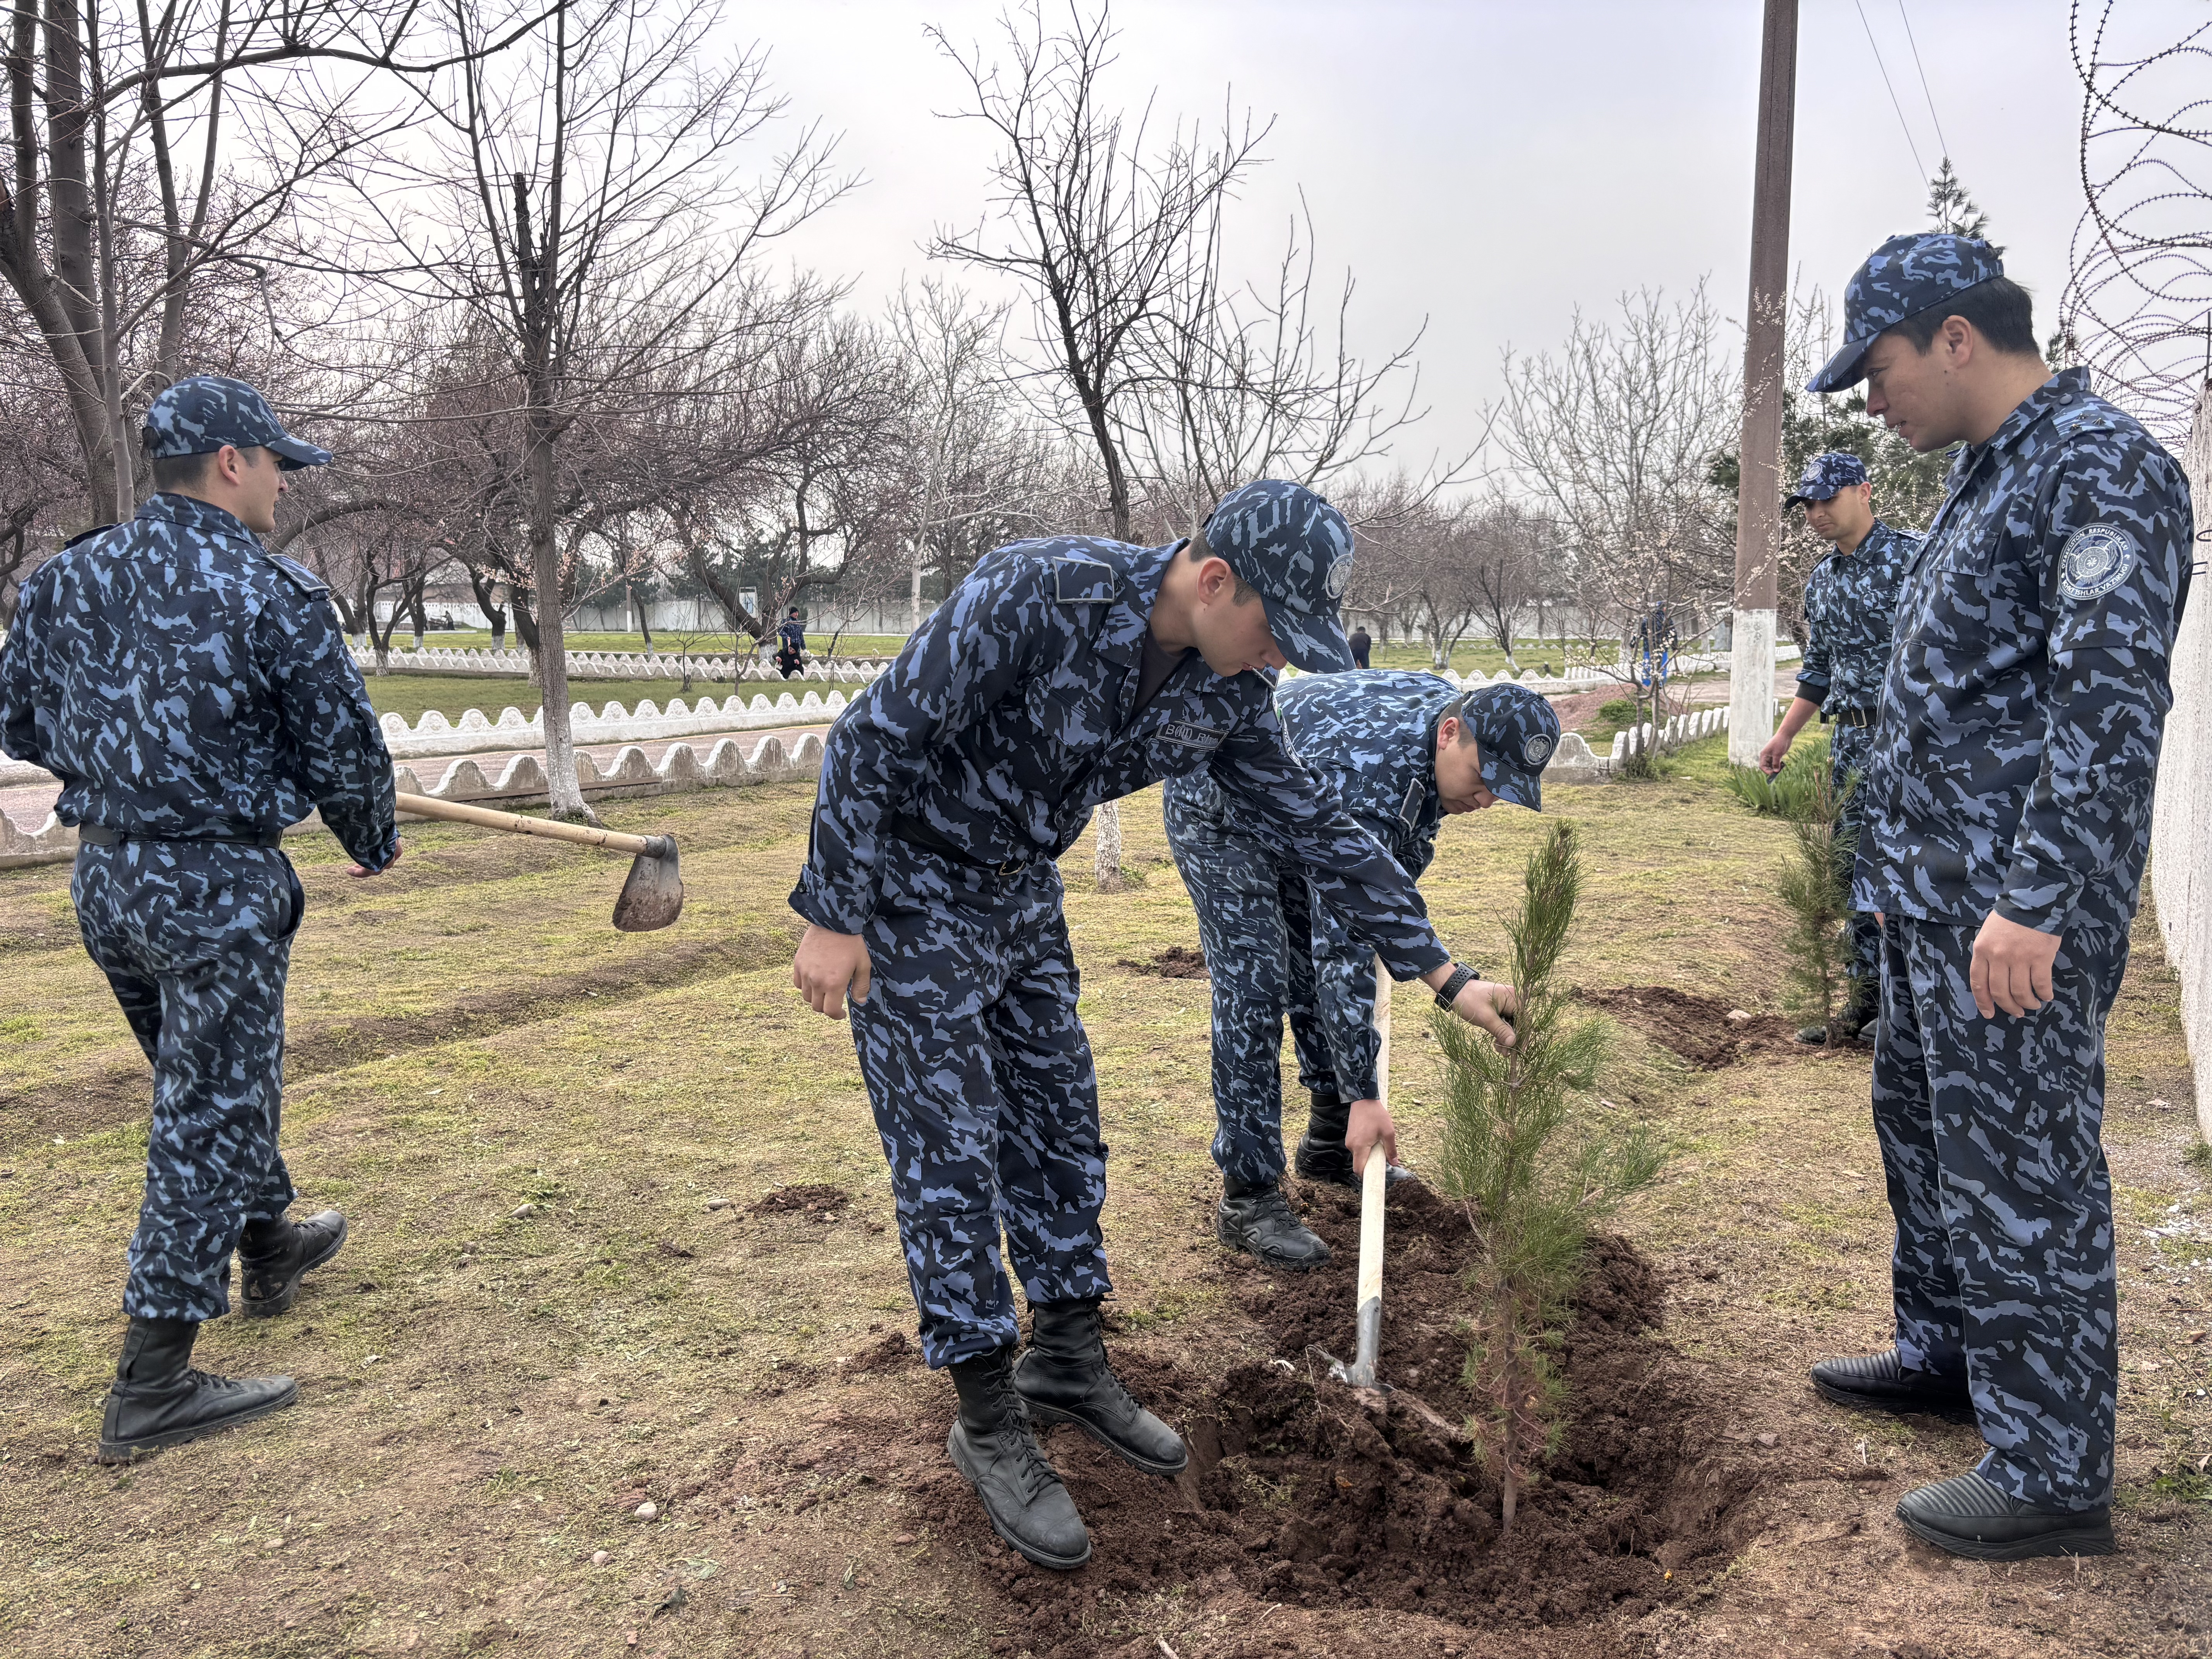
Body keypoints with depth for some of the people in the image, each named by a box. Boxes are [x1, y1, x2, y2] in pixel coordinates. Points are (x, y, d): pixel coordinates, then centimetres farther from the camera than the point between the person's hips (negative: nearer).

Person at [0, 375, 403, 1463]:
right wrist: (375, 847, 9)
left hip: (103, 881, 7)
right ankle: (154, 1387, 6)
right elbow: (345, 750, -9)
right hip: (217, 891, -7)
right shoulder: (273, 595, -15)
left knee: (211, 1080, 25)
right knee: (207, 1117, 1)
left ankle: (266, 1249, 46)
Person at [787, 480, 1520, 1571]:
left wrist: (1443, 973, 1)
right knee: (952, 1153, -3)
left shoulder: (1226, 692, -9)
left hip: (1021, 891, 7)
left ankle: (1067, 1362, 30)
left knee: (1059, 1124, 12)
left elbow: (1314, 827, 0)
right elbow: (872, 738, -25)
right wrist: (832, 919, -21)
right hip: (905, 889, -7)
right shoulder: (1036, 596, -31)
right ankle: (988, 1424, 12)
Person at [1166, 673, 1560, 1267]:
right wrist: (1364, 1094, -37)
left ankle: (1332, 1145, 24)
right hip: (1220, 813, -9)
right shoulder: (1368, 785, -41)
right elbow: (1345, 948, -40)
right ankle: (1248, 1195, -11)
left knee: (1318, 966, 9)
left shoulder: (1454, 708, -16)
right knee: (1254, 985, -15)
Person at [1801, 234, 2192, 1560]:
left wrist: (2034, 899, -28)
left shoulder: (2101, 469, -16)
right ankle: (1948, 1351, 39)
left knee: (2020, 1170, -3)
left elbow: (2112, 701, -24)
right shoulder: (1991, 471, 15)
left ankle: (2055, 1476, 11)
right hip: (1939, 895, 10)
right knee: (1922, 1115, 21)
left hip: (2020, 912, -10)